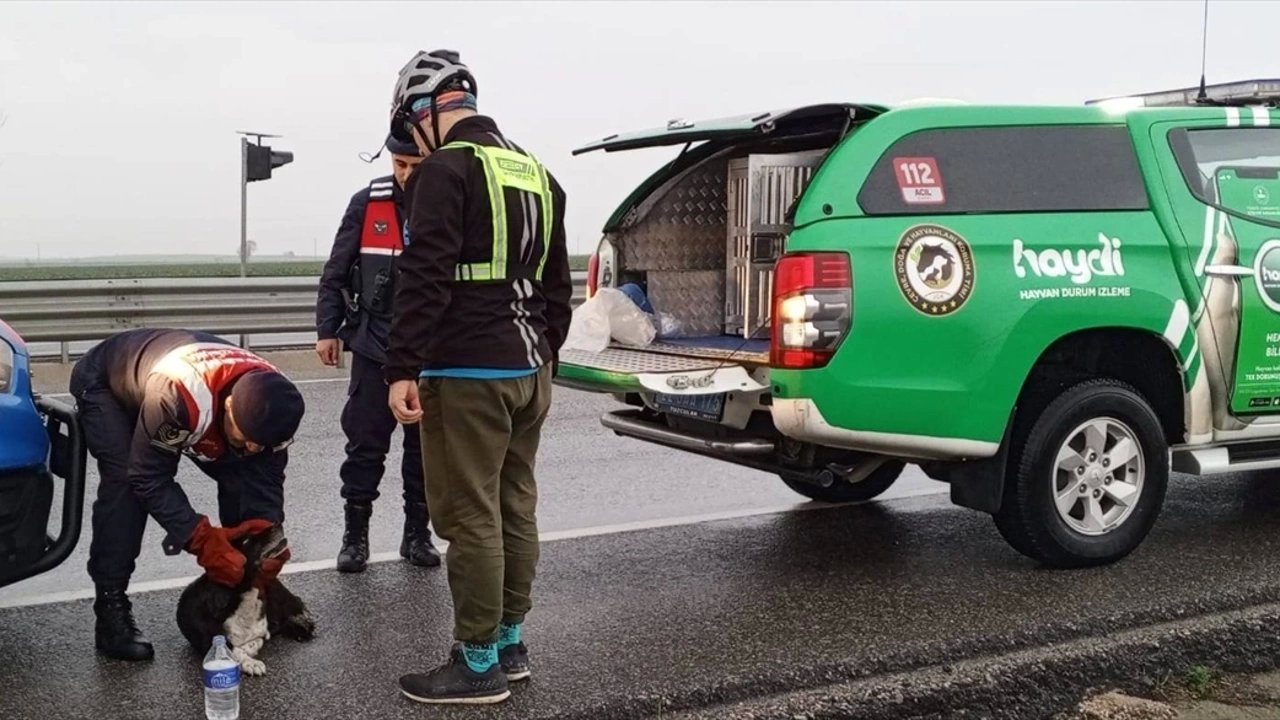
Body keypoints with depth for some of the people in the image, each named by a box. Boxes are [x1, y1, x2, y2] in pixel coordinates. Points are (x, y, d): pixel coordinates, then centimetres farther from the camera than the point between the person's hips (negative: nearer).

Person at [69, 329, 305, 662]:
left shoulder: (269, 402, -28)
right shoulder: (177, 393, -47)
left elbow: (267, 477, -16)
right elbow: (149, 476, -35)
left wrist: (266, 529, -33)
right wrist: (204, 540, -40)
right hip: (106, 381, -5)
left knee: (238, 476, -6)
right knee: (125, 482, -27)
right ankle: (111, 611, -20)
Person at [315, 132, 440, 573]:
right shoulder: (368, 204, -2)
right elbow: (337, 273, 6)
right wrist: (327, 329, 3)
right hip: (375, 346, 0)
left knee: (425, 444, 8)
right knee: (365, 442, 3)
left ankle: (417, 533, 21)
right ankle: (355, 534, 15)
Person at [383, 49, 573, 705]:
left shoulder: (446, 171, -11)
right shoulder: (537, 173, 17)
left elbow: (424, 280, -19)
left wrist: (402, 370, -19)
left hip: (469, 375, -9)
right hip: (529, 371, 9)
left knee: (470, 517, -3)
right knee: (514, 509, 14)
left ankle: (479, 664, 4)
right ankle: (509, 644, 23)